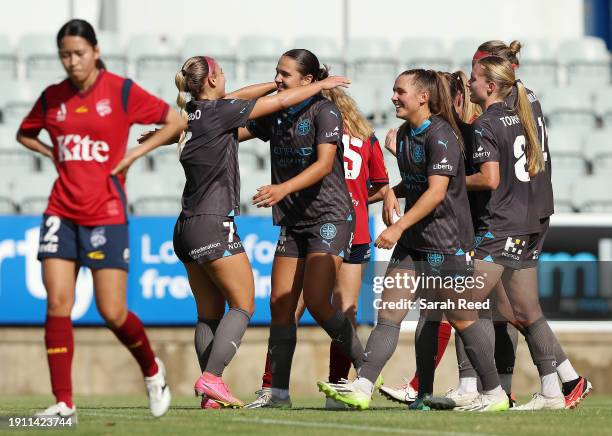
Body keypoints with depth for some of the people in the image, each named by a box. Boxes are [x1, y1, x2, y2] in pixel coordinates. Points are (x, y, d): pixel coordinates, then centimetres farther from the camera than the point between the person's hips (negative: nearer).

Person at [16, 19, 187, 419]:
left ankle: (152, 370, 25)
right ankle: (64, 403, -4)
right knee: (57, 303, -7)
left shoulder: (121, 91, -4)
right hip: (62, 212, 3)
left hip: (106, 213, -3)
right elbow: (25, 134, 24)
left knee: (112, 312, -4)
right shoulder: (52, 98, 6)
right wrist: (54, 154, 7)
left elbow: (175, 121, 1)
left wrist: (135, 153, -5)